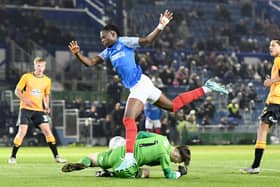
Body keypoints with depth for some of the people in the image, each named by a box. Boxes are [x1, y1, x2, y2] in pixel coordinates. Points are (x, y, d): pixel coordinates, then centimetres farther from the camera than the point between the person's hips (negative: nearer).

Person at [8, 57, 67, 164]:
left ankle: (56, 156, -1)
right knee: (22, 132, -10)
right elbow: (17, 91, -1)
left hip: (39, 110, 3)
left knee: (47, 130, -7)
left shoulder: (47, 80, 7)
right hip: (26, 109, -3)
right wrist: (25, 100, -17)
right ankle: (13, 157, 2)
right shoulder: (26, 77, -4)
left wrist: (47, 107, 4)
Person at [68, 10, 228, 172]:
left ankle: (129, 157, -22)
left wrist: (161, 27, -27)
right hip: (136, 87, 9)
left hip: (140, 84, -9)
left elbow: (147, 40, -12)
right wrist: (77, 53, -1)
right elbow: (90, 62, 16)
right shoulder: (108, 52, 18)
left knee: (129, 119, -17)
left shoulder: (124, 42, -4)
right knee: (173, 106, 17)